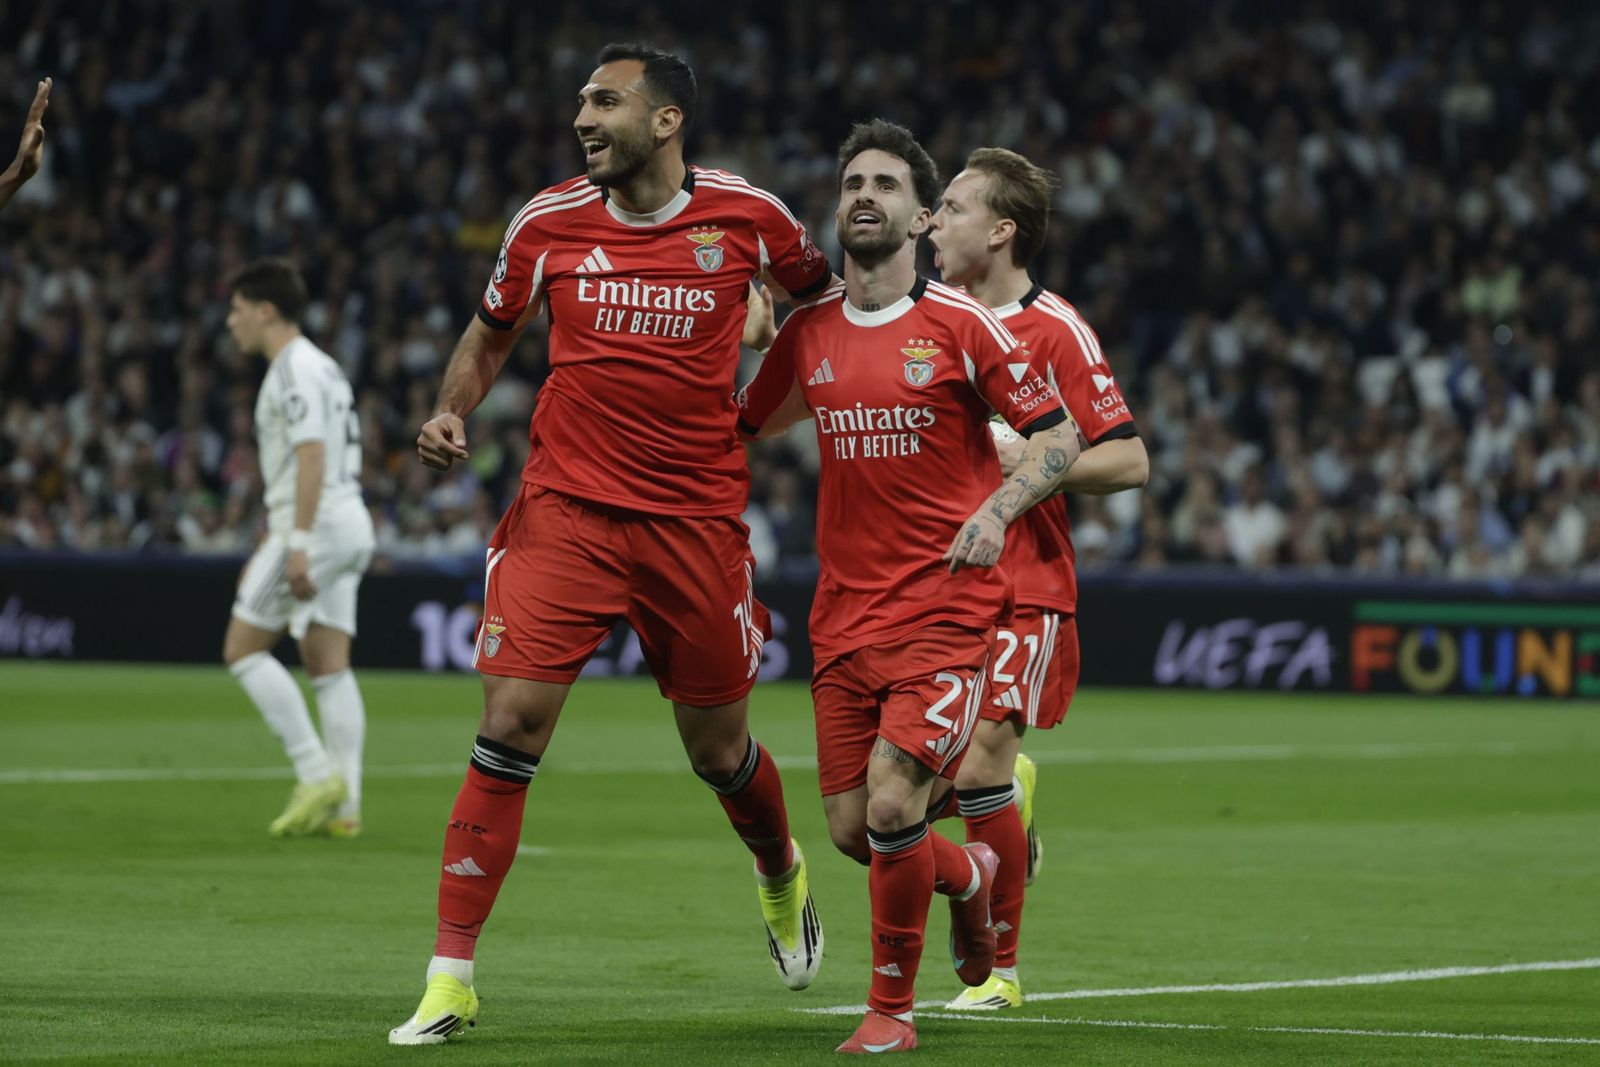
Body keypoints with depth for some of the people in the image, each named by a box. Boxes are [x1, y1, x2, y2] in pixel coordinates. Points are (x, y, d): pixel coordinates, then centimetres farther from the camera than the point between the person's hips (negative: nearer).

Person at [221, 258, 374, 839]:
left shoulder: (295, 369, -10)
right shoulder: (322, 367, 21)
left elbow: (311, 456, -20)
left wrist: (298, 544, -25)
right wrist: (267, 552, 28)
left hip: (317, 524, -10)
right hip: (349, 525, 10)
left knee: (242, 648, -4)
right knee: (329, 667, 5)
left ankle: (317, 773, -11)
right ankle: (342, 806, -1)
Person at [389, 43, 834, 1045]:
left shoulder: (747, 216, -4)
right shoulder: (549, 222, 0)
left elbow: (828, 296, 16)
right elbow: (491, 336, 16)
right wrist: (452, 411, -1)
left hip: (697, 522, 0)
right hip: (565, 511, 0)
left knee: (719, 748, 10)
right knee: (509, 727, -12)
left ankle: (783, 877, 45)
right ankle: (451, 977, -7)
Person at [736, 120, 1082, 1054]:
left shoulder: (961, 326, -5)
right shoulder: (810, 331, 8)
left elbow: (1060, 437, -2)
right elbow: (746, 424, 23)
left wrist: (996, 509, -17)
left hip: (948, 607, -5)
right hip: (845, 614, 5)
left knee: (891, 807, -18)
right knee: (851, 829, 4)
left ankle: (892, 1009, 1)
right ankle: (970, 876, 37)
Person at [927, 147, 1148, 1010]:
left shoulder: (1056, 331, -8)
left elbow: (1130, 461, -8)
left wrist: (1024, 461, -18)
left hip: (1024, 588, -5)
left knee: (978, 769, -14)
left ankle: (1000, 966, 2)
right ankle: (1013, 789, 32)